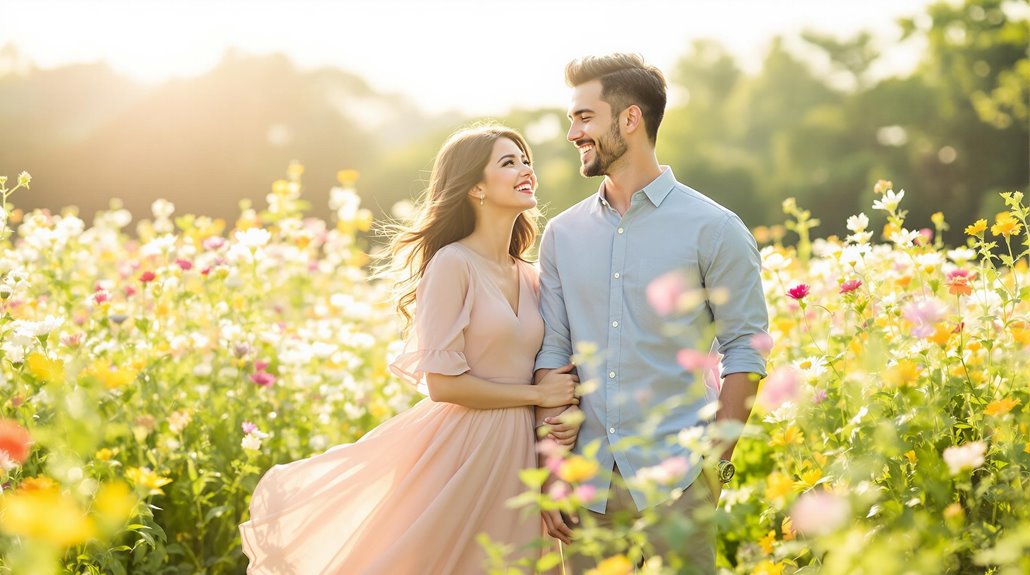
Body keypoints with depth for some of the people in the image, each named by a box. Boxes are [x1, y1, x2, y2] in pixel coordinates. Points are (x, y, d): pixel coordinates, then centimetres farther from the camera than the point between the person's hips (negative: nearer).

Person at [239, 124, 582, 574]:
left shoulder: (528, 277, 10)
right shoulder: (453, 263, -11)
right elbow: (443, 383, -17)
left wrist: (563, 416, -4)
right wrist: (537, 394, -10)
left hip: (515, 450, 7)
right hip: (462, 448, -7)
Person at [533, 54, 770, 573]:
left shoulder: (713, 229, -2)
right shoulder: (562, 234, 9)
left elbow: (746, 350, -3)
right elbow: (552, 353, 7)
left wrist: (716, 463, -9)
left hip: (676, 476, -3)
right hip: (587, 478, 3)